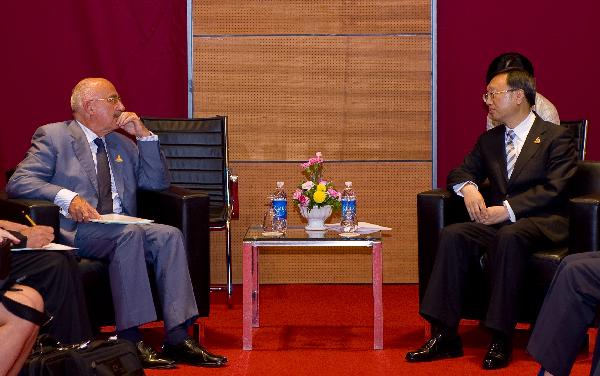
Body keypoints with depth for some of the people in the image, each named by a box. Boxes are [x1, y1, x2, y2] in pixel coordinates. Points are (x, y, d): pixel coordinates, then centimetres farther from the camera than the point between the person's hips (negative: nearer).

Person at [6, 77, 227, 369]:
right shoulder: (53, 136, 5)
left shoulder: (123, 143, 24)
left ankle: (177, 338, -29)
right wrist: (67, 197, -23)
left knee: (169, 235, -22)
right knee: (129, 233, -34)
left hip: (123, 229, 6)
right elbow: (18, 182, -7)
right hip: (75, 232, -6)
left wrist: (144, 135, 8)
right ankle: (130, 339, -33)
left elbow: (157, 182, 19)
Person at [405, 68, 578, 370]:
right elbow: (460, 172, 22)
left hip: (542, 223, -5)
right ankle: (445, 335, -26)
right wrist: (468, 188, -4)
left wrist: (508, 209, -20)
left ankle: (501, 340, -36)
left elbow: (553, 190, -11)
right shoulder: (489, 140, 21)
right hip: (498, 221, 6)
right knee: (452, 235, -23)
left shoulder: (556, 138, 0)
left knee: (509, 237, -39)